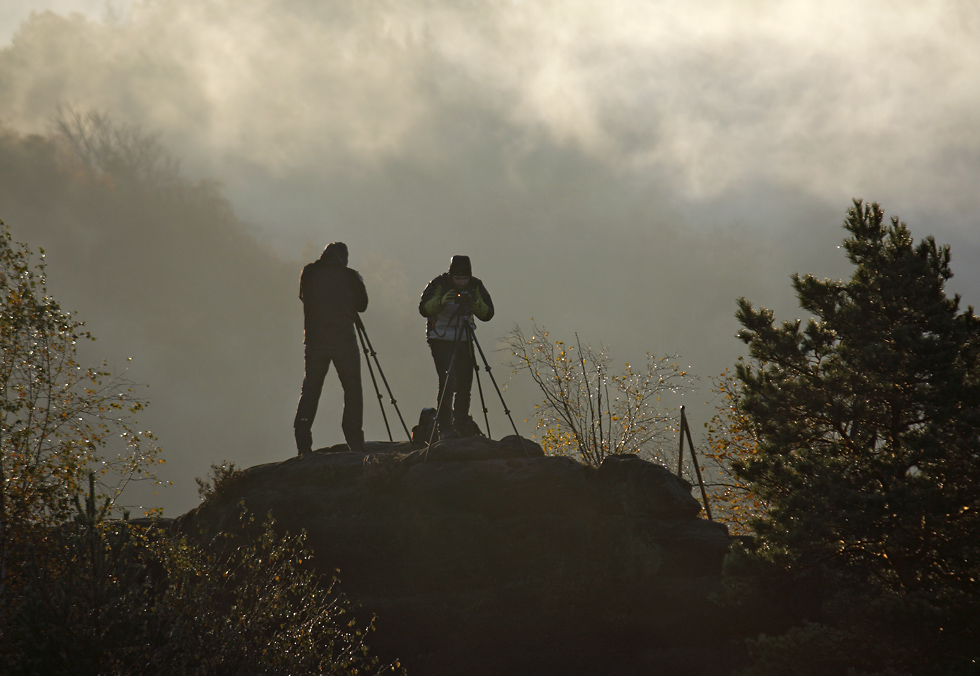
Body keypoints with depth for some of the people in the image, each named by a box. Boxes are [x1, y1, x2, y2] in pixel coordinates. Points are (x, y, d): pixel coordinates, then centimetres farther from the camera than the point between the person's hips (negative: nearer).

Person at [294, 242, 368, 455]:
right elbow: (362, 304, 9)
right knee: (352, 390, 5)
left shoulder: (309, 273, 3)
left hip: (315, 339, 2)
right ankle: (355, 443, -3)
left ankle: (302, 443, 2)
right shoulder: (349, 276, -2)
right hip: (344, 340, -2)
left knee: (310, 389, 9)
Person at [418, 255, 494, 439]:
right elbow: (424, 309, -21)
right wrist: (441, 301, -37)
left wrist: (475, 304, -27)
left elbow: (488, 314, -8)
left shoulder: (476, 286, -3)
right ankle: (444, 428, -12)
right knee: (447, 381, -14)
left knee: (464, 383, 4)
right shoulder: (439, 284, -12)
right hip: (441, 339, -4)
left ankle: (461, 425, 22)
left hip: (463, 339, 4)